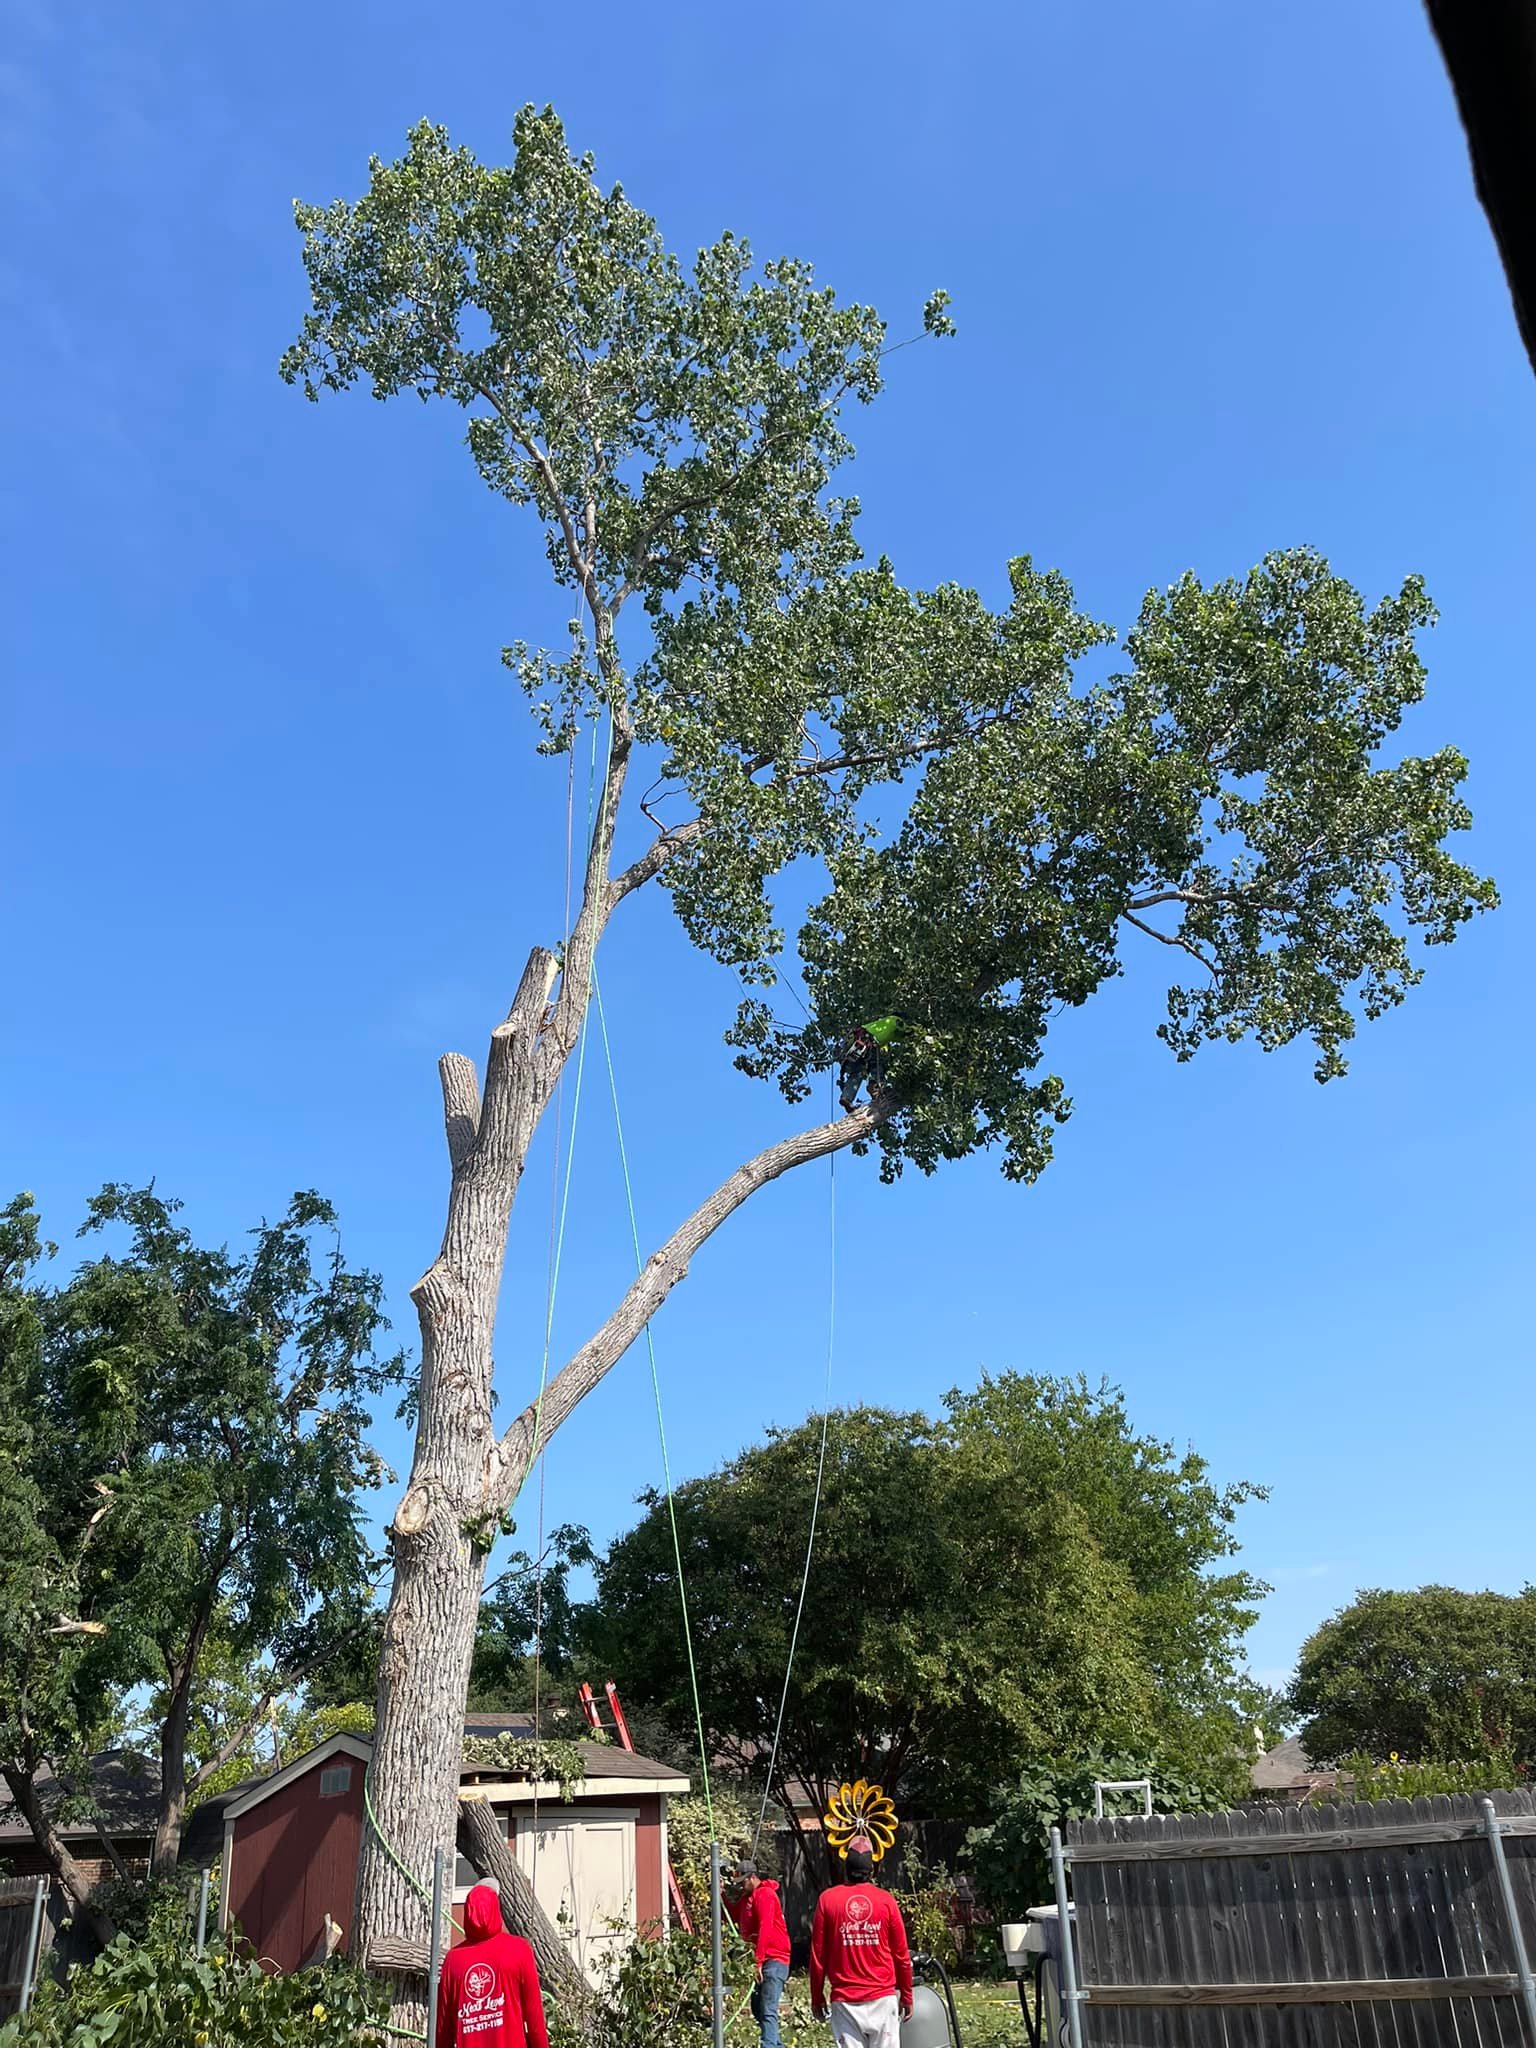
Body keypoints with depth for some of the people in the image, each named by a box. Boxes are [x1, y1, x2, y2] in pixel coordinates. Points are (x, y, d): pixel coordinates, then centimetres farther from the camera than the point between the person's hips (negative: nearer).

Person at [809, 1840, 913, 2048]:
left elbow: (818, 1955, 1)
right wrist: (906, 1995, 15)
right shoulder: (886, 1900, -3)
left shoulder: (827, 1900, -3)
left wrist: (817, 1998, 11)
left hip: (844, 2000, 0)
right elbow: (902, 1955, 3)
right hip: (883, 1997, 0)